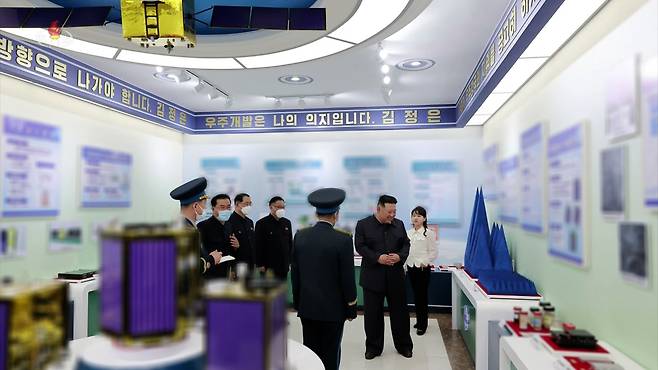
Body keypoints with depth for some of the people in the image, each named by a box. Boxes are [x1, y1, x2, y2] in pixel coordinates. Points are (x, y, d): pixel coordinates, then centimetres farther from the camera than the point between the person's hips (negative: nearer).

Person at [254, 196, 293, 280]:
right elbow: (258, 246, -9)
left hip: (283, 267, 5)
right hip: (268, 267, -5)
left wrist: (290, 262, 10)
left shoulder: (287, 223, 10)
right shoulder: (262, 223, -7)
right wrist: (260, 264, -13)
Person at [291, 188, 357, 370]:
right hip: (332, 308, -4)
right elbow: (348, 278, -12)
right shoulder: (343, 239, -16)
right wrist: (351, 308, 0)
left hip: (307, 306, 4)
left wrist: (297, 302, 15)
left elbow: (294, 273, 5)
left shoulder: (300, 236, -2)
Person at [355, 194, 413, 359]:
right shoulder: (363, 224, -3)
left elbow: (406, 244, 10)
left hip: (396, 276, 3)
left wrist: (400, 256, -10)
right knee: (373, 313, 6)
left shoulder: (399, 224, 8)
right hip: (373, 276, -2)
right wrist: (377, 258, -20)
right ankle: (374, 347, 20)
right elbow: (360, 246, -8)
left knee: (400, 311, 10)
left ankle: (404, 345, 25)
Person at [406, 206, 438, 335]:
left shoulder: (429, 233, -8)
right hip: (411, 267, 5)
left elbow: (434, 252, -7)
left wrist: (425, 262, -16)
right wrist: (404, 266, 8)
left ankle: (422, 325, 11)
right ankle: (419, 320, 26)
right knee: (415, 295, 13)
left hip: (423, 268, -5)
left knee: (422, 296, 0)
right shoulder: (408, 233, 7)